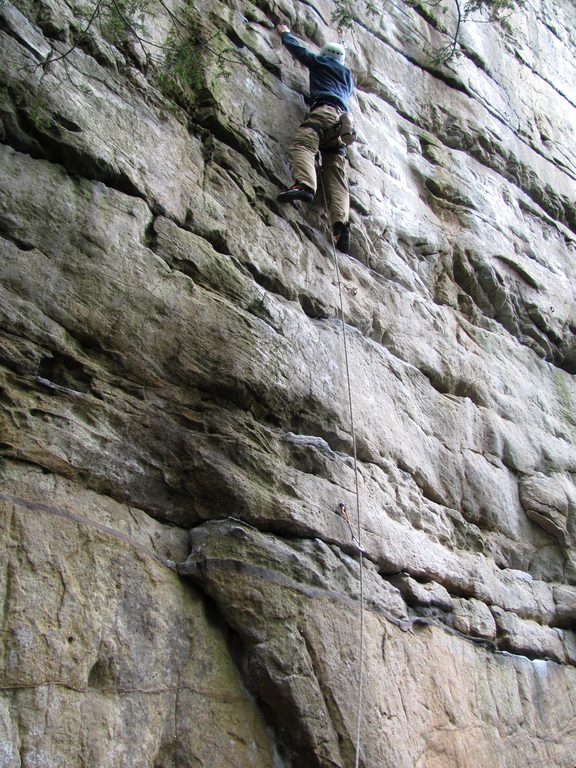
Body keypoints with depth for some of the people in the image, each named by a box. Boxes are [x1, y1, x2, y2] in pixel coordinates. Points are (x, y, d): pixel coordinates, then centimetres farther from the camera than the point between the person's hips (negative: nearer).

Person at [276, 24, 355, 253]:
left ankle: (304, 184, -58)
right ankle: (341, 222, -30)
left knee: (302, 144, -27)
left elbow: (296, 47, 29)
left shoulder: (321, 62, 23)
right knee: (336, 175, -10)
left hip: (325, 110, -5)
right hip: (343, 120, 5)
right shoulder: (348, 75, 38)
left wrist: (284, 32, 49)